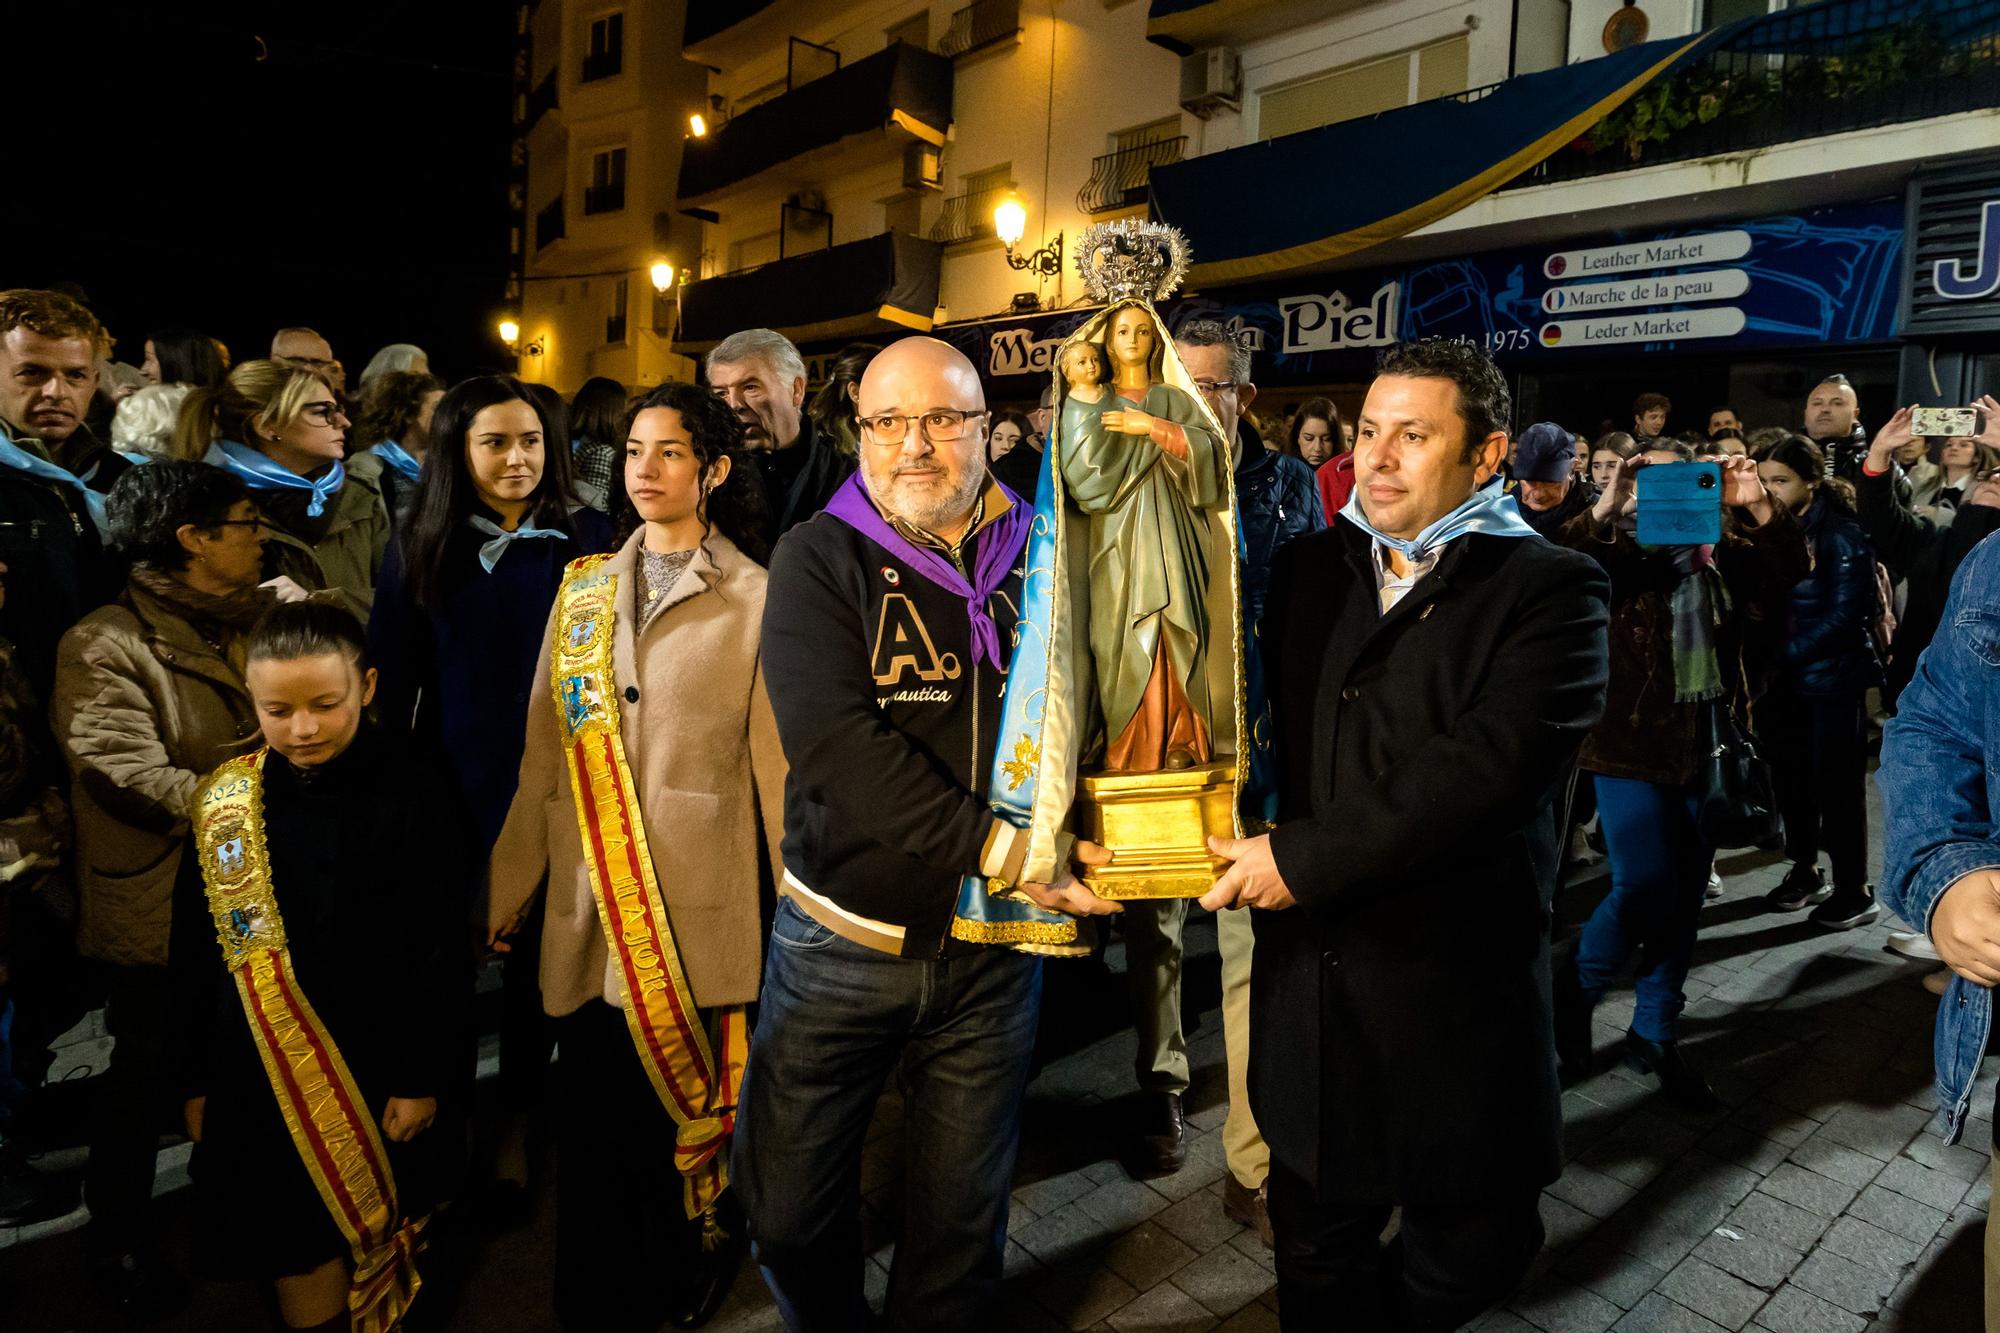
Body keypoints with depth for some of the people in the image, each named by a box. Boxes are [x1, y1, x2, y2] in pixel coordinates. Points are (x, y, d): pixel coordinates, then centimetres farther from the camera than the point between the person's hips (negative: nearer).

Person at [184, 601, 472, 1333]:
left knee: (377, 1251, 16)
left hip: (378, 1076, -2)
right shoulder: (223, 802, -4)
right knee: (302, 1268, 11)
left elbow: (443, 952, -10)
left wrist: (422, 1077, -9)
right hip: (257, 1079, 2)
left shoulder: (414, 794, -14)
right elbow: (200, 952, 5)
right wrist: (195, 1078, 7)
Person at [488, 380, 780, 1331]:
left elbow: (780, 763, -4)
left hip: (697, 909, -3)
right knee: (590, 1109, 12)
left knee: (687, 1106, 7)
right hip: (587, 907, 4)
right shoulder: (583, 590, 9)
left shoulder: (755, 598, -3)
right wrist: (500, 895, 9)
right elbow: (543, 762, 9)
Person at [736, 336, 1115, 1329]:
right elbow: (833, 743, -20)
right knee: (788, 1210, 14)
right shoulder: (820, 558, -7)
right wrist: (995, 847, -27)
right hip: (844, 939, -1)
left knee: (963, 1219, 17)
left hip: (996, 950, 2)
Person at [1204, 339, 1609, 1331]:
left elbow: (1486, 764, -21)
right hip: (1305, 974, 4)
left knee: (1472, 1247, 15)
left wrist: (1304, 857, -21)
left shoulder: (1550, 590, -8)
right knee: (1317, 1249, 18)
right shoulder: (1308, 567, 9)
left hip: (1452, 988, -3)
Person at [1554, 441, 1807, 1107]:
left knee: (1684, 900, 11)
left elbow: (1790, 571, -5)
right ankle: (1575, 988, 16)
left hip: (1705, 747, 5)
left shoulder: (1723, 552, 9)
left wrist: (1759, 507, -17)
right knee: (1646, 891, -11)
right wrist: (1602, 511, -29)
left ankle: (1655, 1033, 25)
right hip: (1632, 746, -4)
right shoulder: (1613, 550, -2)